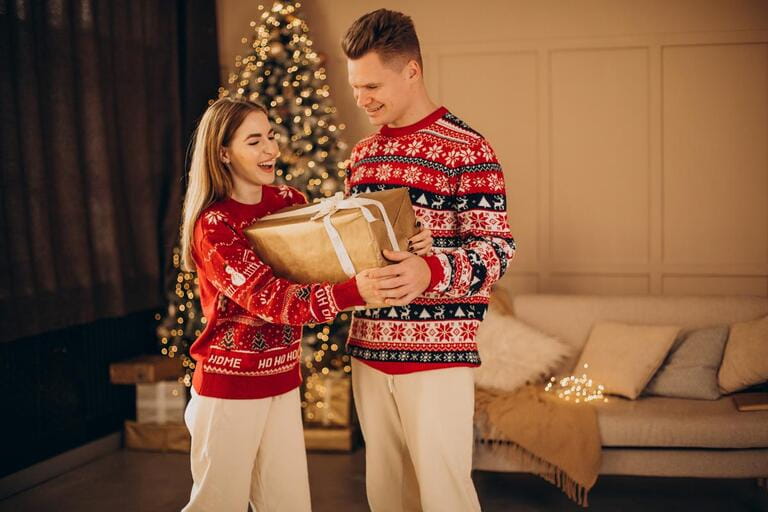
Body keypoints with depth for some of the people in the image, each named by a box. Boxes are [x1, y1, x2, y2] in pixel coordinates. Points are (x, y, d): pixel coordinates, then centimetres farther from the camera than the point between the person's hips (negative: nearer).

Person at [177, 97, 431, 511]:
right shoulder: (213, 225, -17)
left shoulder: (289, 202, 3)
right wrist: (353, 292, -43)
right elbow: (267, 297, -29)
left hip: (283, 381, 6)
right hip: (229, 385, -6)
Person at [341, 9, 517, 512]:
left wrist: (431, 272, -32)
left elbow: (497, 251, -14)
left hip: (437, 354, -6)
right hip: (369, 349, 7)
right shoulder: (363, 153, 14)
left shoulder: (466, 149, -8)